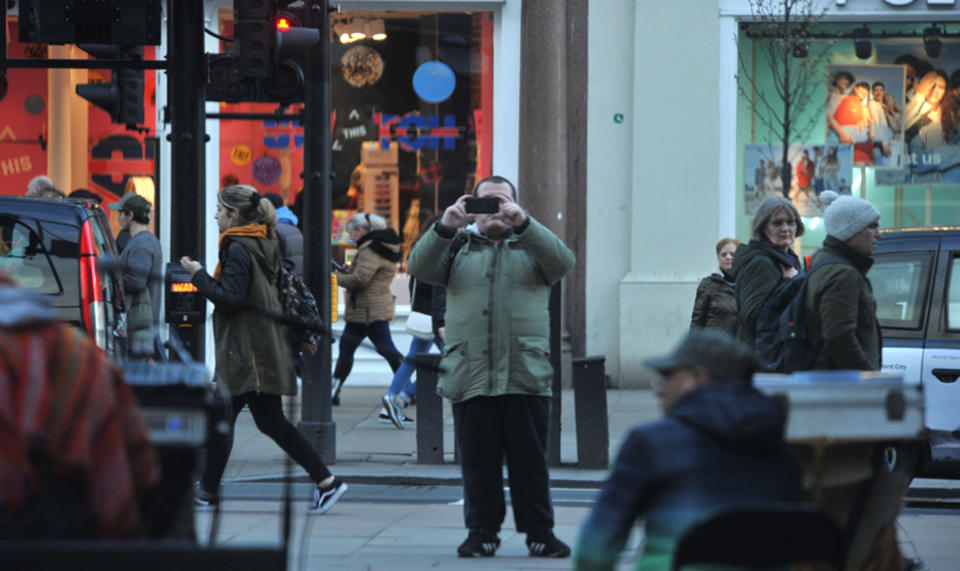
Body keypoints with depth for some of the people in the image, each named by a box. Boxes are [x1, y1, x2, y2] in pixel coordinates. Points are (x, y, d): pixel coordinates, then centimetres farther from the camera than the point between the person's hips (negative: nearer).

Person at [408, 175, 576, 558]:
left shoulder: (531, 246, 14)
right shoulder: (459, 247, 16)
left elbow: (562, 261, -7)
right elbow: (420, 267, -1)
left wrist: (522, 223, -21)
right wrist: (445, 228, -19)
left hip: (526, 378, -1)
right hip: (469, 377, 1)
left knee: (530, 459, 1)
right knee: (478, 461, 2)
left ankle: (539, 532, 9)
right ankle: (482, 531, 10)